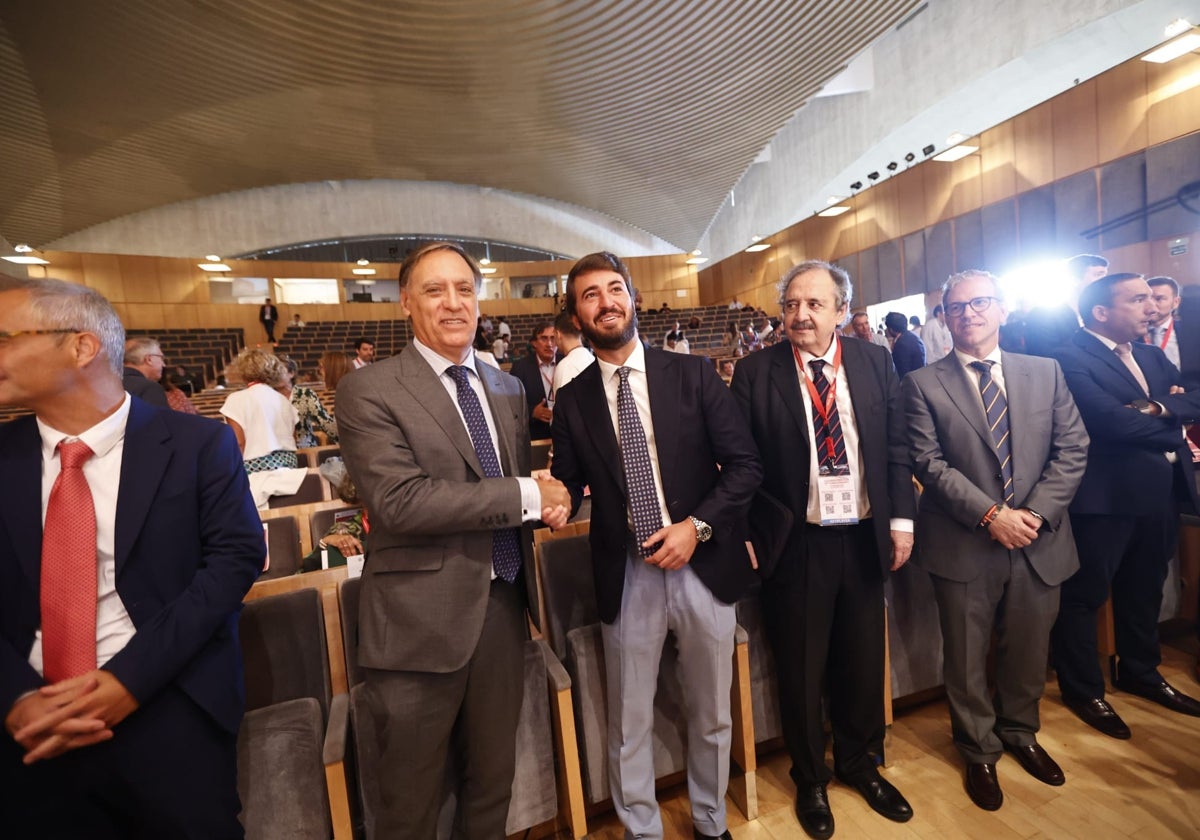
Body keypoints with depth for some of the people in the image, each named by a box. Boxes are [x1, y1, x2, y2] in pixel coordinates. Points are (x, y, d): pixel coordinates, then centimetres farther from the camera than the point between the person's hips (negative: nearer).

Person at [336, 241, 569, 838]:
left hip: (504, 607, 5)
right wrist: (527, 495, -19)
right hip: (421, 621, -5)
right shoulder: (367, 392, -11)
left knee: (494, 778, 25)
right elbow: (400, 502, -23)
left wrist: (549, 503, -8)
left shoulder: (507, 388, 8)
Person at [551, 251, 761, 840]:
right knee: (629, 724, 15)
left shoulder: (692, 374, -2)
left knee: (712, 714, 21)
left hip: (703, 565, 1)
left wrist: (697, 526, -15)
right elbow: (569, 484, 4)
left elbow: (744, 464, -4)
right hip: (627, 576, 0)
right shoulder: (572, 400, 0)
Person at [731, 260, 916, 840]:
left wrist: (901, 519, 1)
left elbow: (896, 447, 6)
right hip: (795, 543, -3)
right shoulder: (754, 372, -8)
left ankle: (861, 765, 47)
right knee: (800, 670, 14)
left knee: (863, 662, 20)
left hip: (865, 538, 3)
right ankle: (810, 780, 40)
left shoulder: (875, 362, 2)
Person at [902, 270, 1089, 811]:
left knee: (1028, 652, 20)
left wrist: (1036, 512, -12)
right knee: (967, 660, 12)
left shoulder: (1046, 372, 6)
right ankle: (980, 751, 36)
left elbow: (1072, 448, 1)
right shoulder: (923, 384, -6)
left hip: (1038, 542, 4)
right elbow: (929, 463, -12)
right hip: (964, 546, -3)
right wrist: (991, 514, -19)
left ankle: (1020, 732, 47)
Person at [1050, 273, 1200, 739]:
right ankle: (1083, 690, 21)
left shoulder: (1152, 355, 14)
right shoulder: (1070, 359, -15)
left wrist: (1162, 408, -16)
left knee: (1144, 591, 23)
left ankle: (1140, 673, 43)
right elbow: (1112, 420, -23)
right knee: (1084, 595, 5)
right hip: (1106, 496, -8)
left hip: (1161, 493, 9)